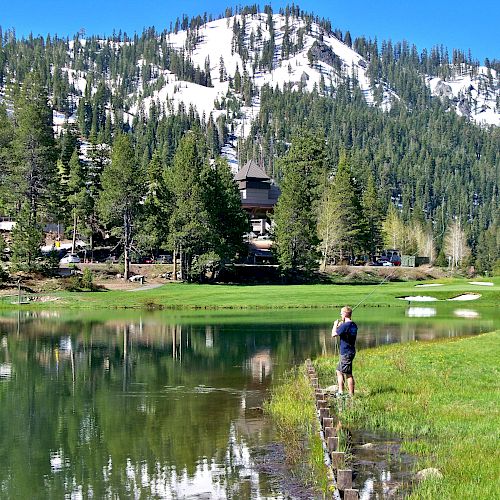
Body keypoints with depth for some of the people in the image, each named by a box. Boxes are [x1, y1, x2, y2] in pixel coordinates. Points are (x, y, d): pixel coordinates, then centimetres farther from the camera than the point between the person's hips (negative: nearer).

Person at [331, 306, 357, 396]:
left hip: (346, 353, -10)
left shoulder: (345, 325, -20)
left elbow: (334, 334, -16)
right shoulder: (353, 325, 9)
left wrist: (335, 325, -1)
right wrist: (340, 326, 14)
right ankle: (340, 391, 21)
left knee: (348, 375, -3)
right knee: (339, 371, 18)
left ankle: (351, 395, 1)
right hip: (350, 352, 10)